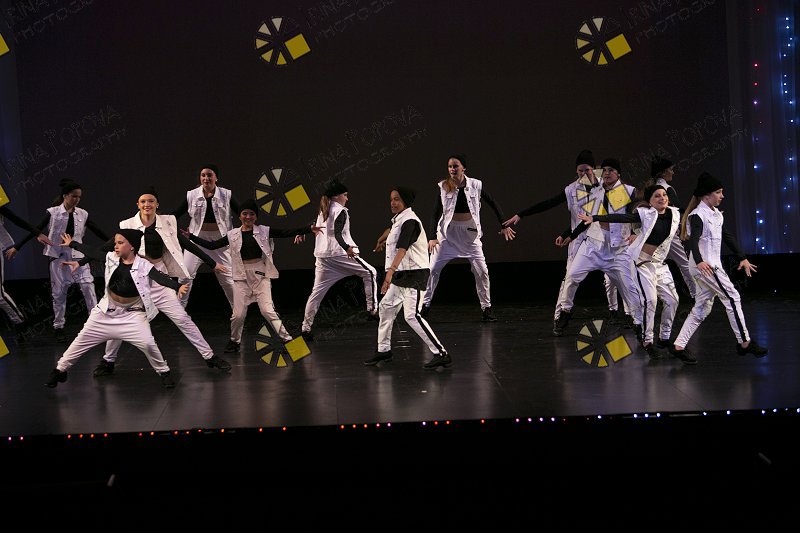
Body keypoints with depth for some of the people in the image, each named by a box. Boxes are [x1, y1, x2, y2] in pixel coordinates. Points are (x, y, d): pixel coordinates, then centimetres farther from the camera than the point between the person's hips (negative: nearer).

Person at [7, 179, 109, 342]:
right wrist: (16, 247, -6)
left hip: (77, 255, 2)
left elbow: (97, 231, 9)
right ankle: (58, 327, 15)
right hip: (58, 256, -2)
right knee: (59, 292, 4)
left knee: (88, 286, -10)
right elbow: (36, 229, -5)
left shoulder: (82, 214, 3)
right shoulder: (53, 213, -5)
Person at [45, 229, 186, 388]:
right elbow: (91, 253, 9)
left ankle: (163, 372, 6)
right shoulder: (111, 258, -4)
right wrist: (72, 243, 20)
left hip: (132, 314, -4)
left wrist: (178, 286, -49)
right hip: (107, 311, 4)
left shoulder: (143, 266, -18)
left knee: (147, 343, -18)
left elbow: (161, 278, -32)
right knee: (82, 340, 10)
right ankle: (60, 370, 26)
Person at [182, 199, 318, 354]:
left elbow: (287, 233, -5)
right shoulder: (233, 235, 5)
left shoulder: (264, 231, 1)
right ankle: (234, 342, 23)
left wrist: (309, 229, -15)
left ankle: (287, 339, -3)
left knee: (267, 310, -10)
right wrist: (191, 236, 5)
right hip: (242, 276, 2)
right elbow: (212, 245, 10)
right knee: (238, 314, 0)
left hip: (261, 275, -2)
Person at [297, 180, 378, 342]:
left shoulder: (323, 210, 16)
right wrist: (347, 248, -37)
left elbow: (312, 225, 31)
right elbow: (337, 233, -23)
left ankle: (306, 327, 2)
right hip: (339, 253, -8)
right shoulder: (340, 211, -8)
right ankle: (372, 309, 0)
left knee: (318, 291, 6)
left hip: (322, 256, 8)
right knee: (369, 273, 5)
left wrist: (301, 233, 49)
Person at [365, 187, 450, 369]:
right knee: (386, 308, 16)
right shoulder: (399, 219, 12)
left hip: (415, 274, -10)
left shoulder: (410, 221, -18)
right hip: (401, 275, 10)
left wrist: (390, 272, -43)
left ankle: (441, 354, -17)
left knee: (412, 315, -18)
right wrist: (381, 240, 56)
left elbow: (402, 249, -32)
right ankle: (383, 350, 29)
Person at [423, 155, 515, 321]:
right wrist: (432, 237, -17)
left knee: (482, 271, -1)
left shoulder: (475, 185, -5)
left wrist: (504, 225, 2)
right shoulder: (443, 187, -6)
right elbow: (436, 213, -7)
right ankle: (424, 306, 5)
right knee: (433, 269, -5)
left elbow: (493, 204, 5)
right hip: (448, 232, 0)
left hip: (470, 232, 1)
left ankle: (486, 308, 13)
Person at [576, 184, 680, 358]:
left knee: (672, 299, 4)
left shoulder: (675, 214, 1)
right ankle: (647, 341, -2)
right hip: (643, 261, -6)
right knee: (649, 299, -13)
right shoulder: (645, 214, -13)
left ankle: (665, 338, 21)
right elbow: (619, 218, -22)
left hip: (660, 262, 6)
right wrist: (594, 218, -30)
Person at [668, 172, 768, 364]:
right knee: (732, 297, -5)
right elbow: (693, 240, -27)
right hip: (704, 265, -9)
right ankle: (744, 342, 3)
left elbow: (727, 237, 21)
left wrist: (742, 258, 18)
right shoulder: (697, 215, -13)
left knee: (702, 308, 7)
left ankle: (679, 346, 6)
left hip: (713, 265, 9)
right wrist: (699, 261, -43)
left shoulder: (716, 214, 15)